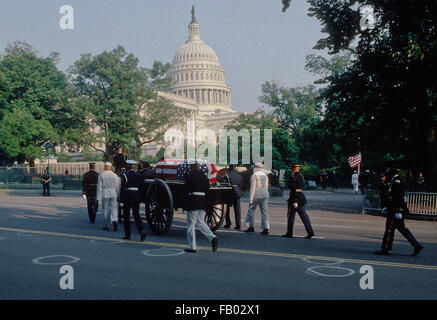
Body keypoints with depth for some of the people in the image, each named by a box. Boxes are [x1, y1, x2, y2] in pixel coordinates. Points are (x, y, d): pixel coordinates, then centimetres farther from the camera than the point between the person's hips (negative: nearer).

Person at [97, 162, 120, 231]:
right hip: (113, 194, 1)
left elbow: (99, 187, -5)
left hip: (104, 194, -1)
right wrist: (117, 196, 11)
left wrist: (98, 198, -3)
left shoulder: (101, 175, -3)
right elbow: (117, 187, 2)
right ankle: (114, 221, -22)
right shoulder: (115, 175, 1)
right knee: (113, 209, 4)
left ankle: (106, 226, 15)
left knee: (105, 210, 10)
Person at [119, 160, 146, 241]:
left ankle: (127, 235, 13)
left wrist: (121, 201, -7)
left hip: (127, 197, -3)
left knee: (126, 216, 9)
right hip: (136, 197, 3)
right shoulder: (139, 175, 5)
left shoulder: (125, 175, -7)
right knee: (136, 215, 7)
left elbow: (122, 189, -9)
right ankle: (142, 231, -14)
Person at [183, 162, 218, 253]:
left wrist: (185, 205, 0)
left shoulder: (189, 177, -6)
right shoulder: (205, 178, 10)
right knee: (200, 222, 15)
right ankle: (212, 238, -4)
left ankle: (192, 246, 7)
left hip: (192, 203, -5)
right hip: (203, 203, 6)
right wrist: (206, 206, 14)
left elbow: (186, 191, -7)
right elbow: (207, 191, 11)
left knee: (191, 224, 3)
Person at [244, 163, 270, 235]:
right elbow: (266, 187, 15)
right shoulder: (265, 176, 11)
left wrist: (251, 198, -15)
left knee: (251, 210, 9)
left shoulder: (254, 176, -8)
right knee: (264, 212, 1)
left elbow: (253, 187, -14)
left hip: (256, 195, -6)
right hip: (264, 195, 6)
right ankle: (266, 228, -6)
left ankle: (251, 227, 13)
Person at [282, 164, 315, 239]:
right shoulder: (301, 176, 13)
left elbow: (294, 189, -20)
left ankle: (289, 233, 10)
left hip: (295, 197, -8)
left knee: (291, 215, 3)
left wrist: (294, 201, -22)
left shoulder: (293, 177, -15)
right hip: (301, 197, 8)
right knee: (303, 215, 7)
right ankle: (310, 232, 0)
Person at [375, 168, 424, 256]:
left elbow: (400, 197, -22)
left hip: (396, 210, -10)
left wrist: (398, 211, -23)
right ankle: (417, 246, 16)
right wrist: (387, 207, 26)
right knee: (402, 228, 14)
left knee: (389, 228, -3)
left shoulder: (397, 182, -16)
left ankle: (386, 249, 4)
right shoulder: (394, 181, 15)